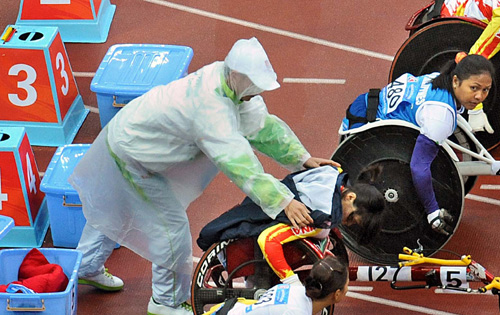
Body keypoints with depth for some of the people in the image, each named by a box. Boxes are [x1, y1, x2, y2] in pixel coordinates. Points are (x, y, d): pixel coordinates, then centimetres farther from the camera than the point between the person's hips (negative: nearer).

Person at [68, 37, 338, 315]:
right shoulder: (212, 107, -39)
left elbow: (260, 123, -5)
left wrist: (303, 158, -7)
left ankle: (89, 268, 50)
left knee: (113, 207, 27)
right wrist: (284, 202, -47)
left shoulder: (229, 78, -13)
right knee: (171, 224, -2)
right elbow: (240, 164, -44)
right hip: (130, 153, -9)